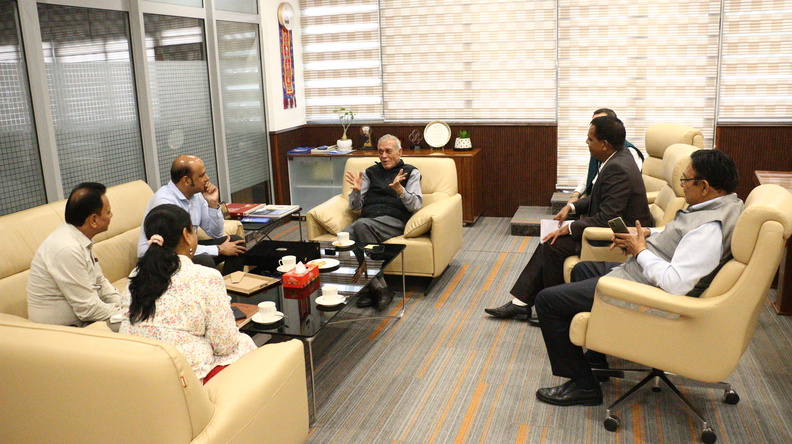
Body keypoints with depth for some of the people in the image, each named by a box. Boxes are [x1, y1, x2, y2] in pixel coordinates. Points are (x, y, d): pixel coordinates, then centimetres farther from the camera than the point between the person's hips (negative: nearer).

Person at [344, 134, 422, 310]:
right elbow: (355, 206, 23)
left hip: (393, 219, -4)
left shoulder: (411, 172, 17)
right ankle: (379, 288, -29)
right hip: (367, 217, 4)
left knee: (362, 225, -37)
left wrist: (399, 190, -17)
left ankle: (378, 289, -34)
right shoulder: (371, 172, 28)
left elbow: (416, 205, 2)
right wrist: (357, 191, 1)